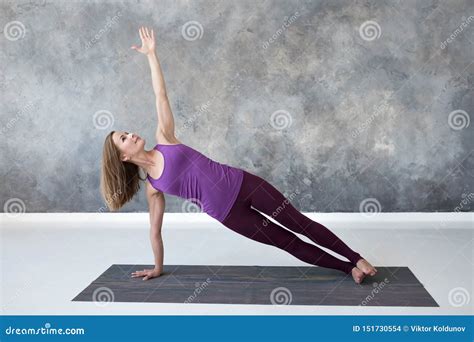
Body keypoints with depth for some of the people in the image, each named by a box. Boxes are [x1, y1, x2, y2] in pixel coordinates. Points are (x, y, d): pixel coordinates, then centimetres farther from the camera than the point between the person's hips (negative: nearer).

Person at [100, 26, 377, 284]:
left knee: (301, 223, 2)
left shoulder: (164, 138, 6)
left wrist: (151, 53, 2)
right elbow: (156, 230, 11)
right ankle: (347, 268, 15)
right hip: (226, 212, -1)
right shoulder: (152, 187, 3)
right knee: (288, 242, 3)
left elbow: (161, 95, 4)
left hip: (240, 182, 1)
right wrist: (157, 268, 16)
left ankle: (358, 260, 11)